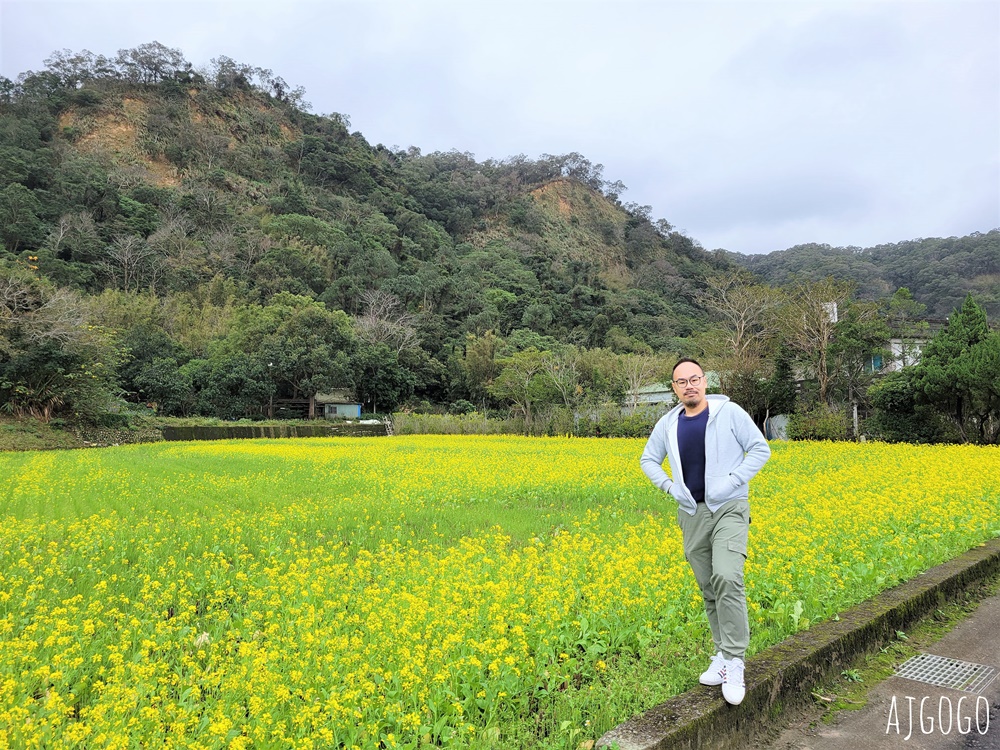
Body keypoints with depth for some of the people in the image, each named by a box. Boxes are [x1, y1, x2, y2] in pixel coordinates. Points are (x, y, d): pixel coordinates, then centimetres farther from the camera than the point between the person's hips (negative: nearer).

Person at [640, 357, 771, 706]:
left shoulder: (729, 412, -7)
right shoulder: (669, 423, 5)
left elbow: (761, 449, -4)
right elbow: (648, 460, 16)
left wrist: (731, 482, -14)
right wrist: (670, 486, -1)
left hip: (728, 509, -4)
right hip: (691, 512, 5)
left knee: (727, 578, -21)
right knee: (708, 588, 10)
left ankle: (734, 662, -10)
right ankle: (722, 654, 25)